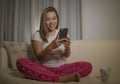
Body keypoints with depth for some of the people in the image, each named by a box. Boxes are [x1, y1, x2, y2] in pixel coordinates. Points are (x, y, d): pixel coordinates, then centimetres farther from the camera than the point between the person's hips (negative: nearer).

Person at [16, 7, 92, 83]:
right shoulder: (37, 34, 2)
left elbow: (66, 56, -1)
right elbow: (39, 57, -9)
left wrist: (67, 47, -25)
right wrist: (50, 46, -28)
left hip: (62, 68, 2)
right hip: (44, 68, -1)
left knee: (88, 66, -23)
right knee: (21, 62, -31)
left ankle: (46, 77, -28)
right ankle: (61, 79, -32)